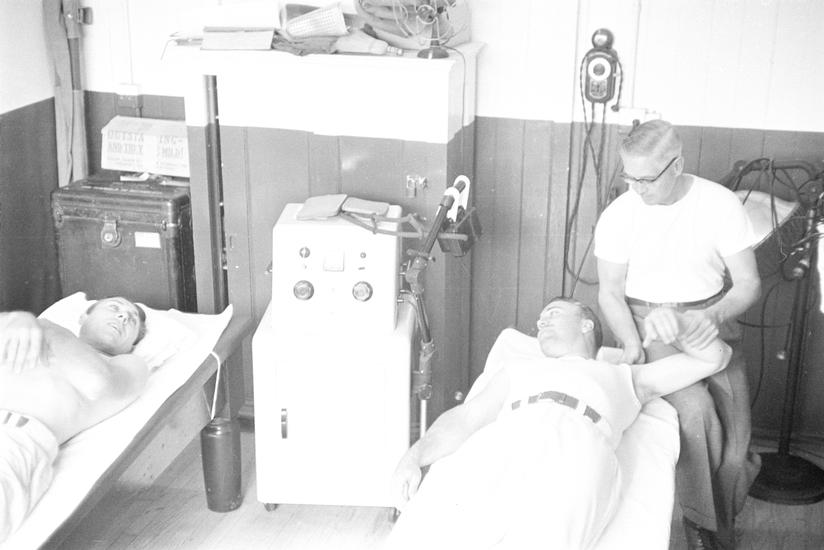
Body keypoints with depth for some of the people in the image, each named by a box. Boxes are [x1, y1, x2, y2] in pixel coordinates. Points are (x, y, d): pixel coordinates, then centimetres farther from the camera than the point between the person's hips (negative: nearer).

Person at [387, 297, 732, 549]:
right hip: (496, 448, 2)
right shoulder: (521, 368, 40)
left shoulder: (625, 378, 38)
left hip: (574, 464, -2)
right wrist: (414, 456, 6)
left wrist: (679, 323, 16)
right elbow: (465, 418, 25)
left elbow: (714, 358, 37)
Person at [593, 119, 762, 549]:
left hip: (711, 319, 1)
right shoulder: (617, 216, -7)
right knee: (695, 409, -29)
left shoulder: (721, 204, -8)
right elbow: (610, 291, -1)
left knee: (734, 446, -12)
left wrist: (714, 315, -27)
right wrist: (632, 343, -19)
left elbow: (748, 283, -6)